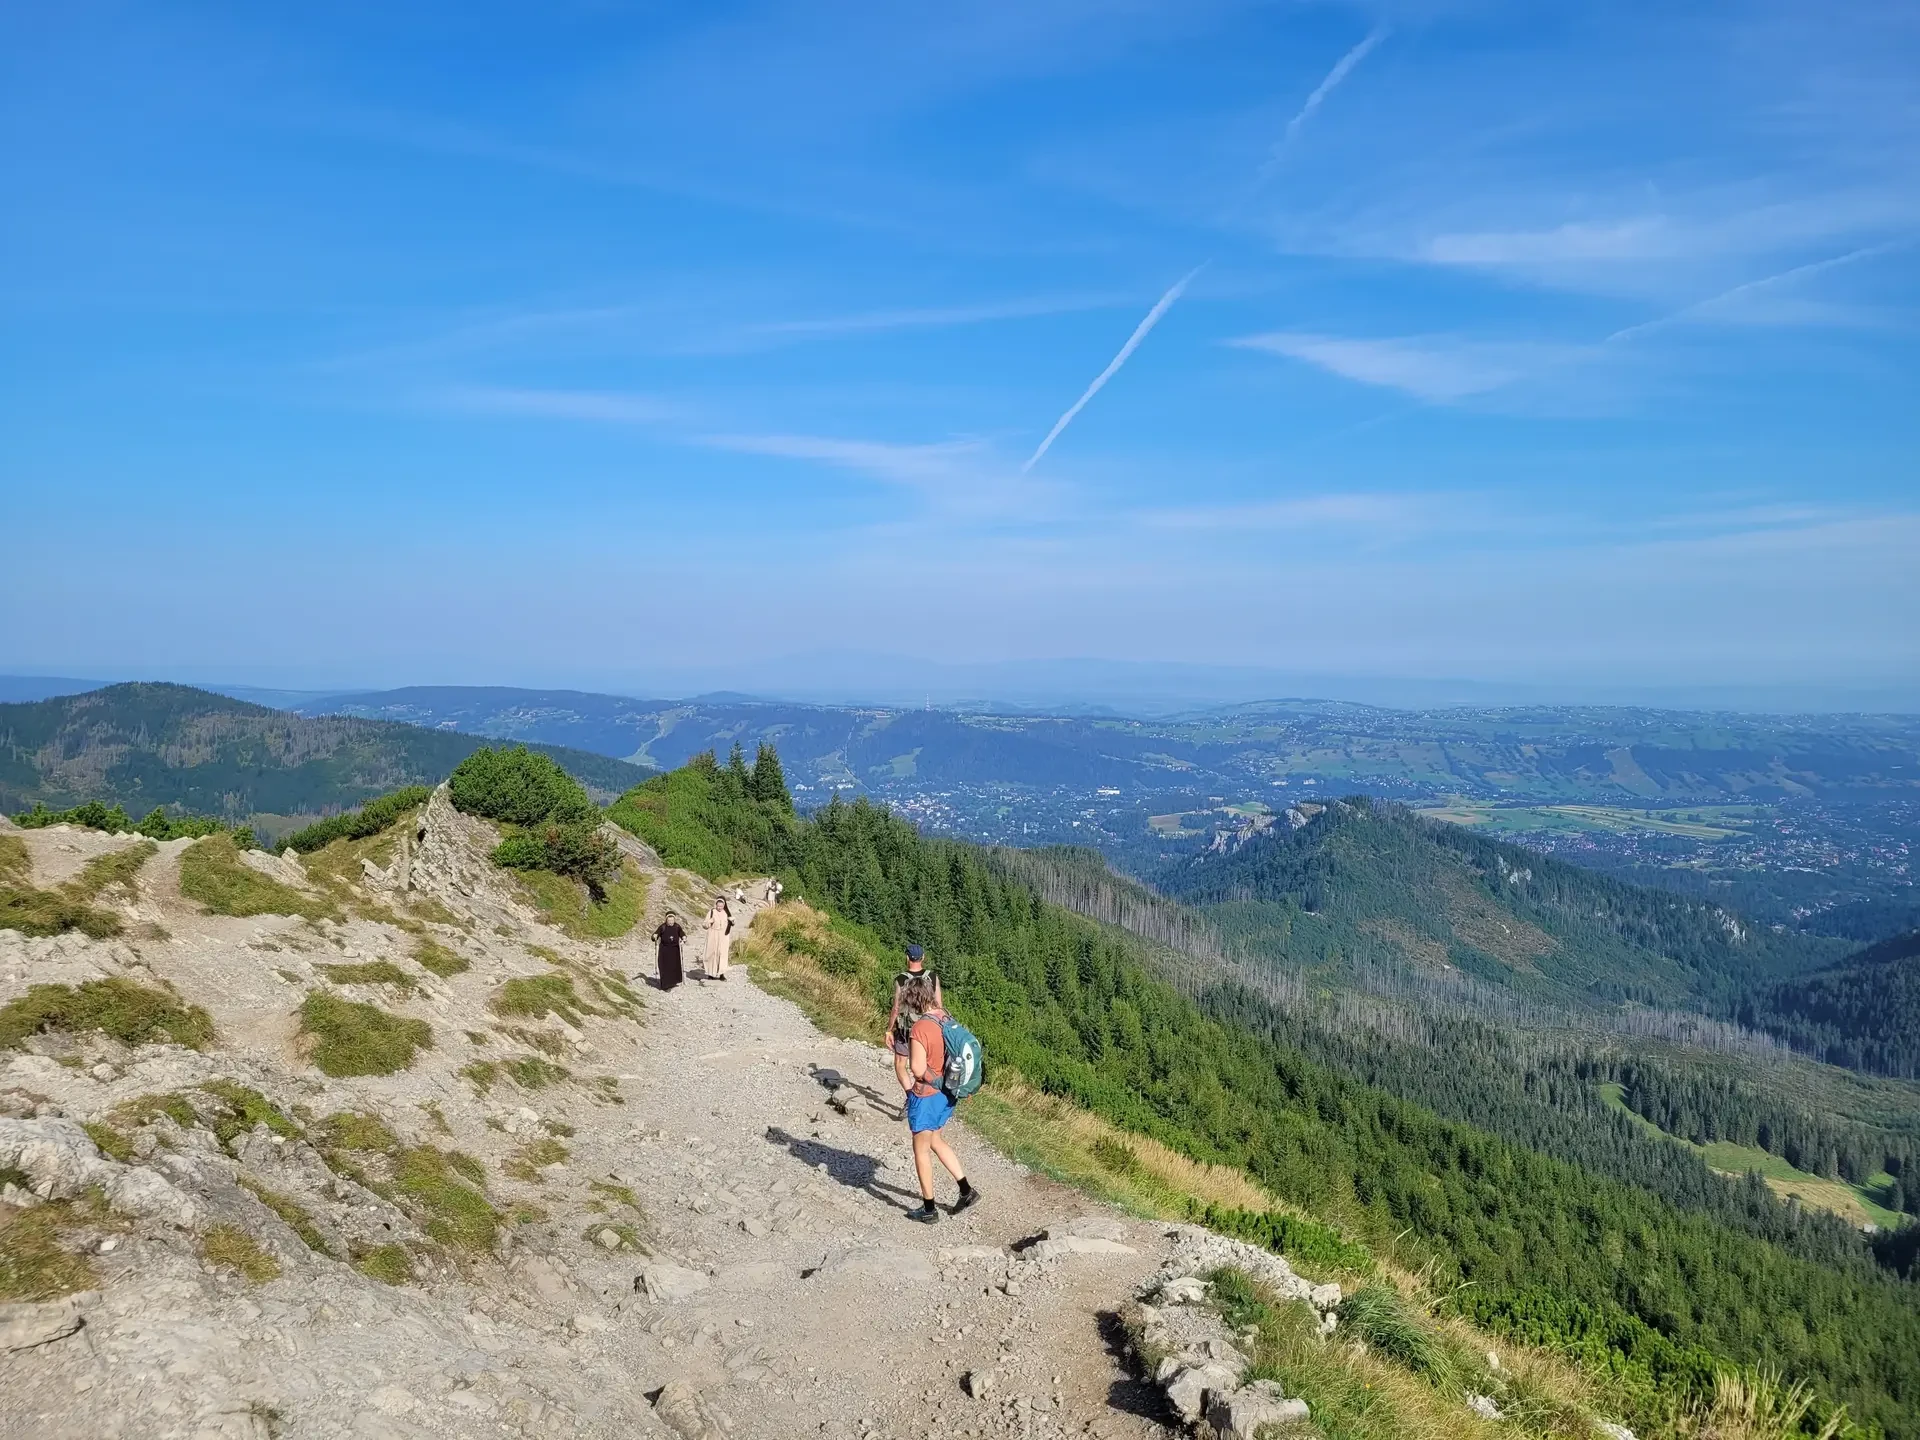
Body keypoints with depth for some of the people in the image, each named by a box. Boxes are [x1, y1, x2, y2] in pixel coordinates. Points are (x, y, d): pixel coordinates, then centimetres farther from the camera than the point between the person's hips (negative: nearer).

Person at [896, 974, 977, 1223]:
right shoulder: (944, 1017, -2)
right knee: (936, 1140, 27)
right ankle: (966, 1189, 28)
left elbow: (917, 1069, -27)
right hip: (945, 1092, 8)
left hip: (926, 1095, -8)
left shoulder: (919, 1028, -27)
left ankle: (928, 1209, 21)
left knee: (921, 1150, 10)